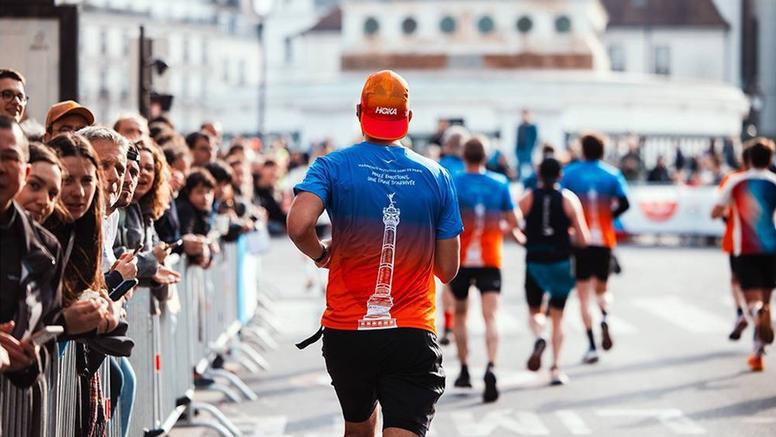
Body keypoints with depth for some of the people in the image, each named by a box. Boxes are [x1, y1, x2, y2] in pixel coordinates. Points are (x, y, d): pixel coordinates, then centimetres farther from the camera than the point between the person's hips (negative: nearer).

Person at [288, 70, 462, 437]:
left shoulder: (333, 166, -2)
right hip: (414, 336, -1)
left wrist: (321, 254, 0)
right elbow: (448, 270, 5)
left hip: (346, 330, 1)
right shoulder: (436, 176, 3)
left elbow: (299, 225, -21)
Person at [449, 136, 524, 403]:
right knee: (490, 317, -8)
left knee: (460, 313, 19)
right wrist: (518, 235, 26)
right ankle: (491, 368, -29)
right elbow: (512, 223, 5)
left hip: (460, 259, 0)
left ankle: (464, 370, 24)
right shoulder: (500, 183, 1)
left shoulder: (452, 183, -5)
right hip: (490, 260, 0)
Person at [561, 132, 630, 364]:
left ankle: (591, 346, -5)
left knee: (583, 294, 3)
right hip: (604, 239, 1)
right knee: (601, 288, 20)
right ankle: (605, 318, -12)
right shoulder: (612, 174, 1)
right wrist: (609, 214, 10)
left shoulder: (571, 173, -1)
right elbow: (623, 204, -8)